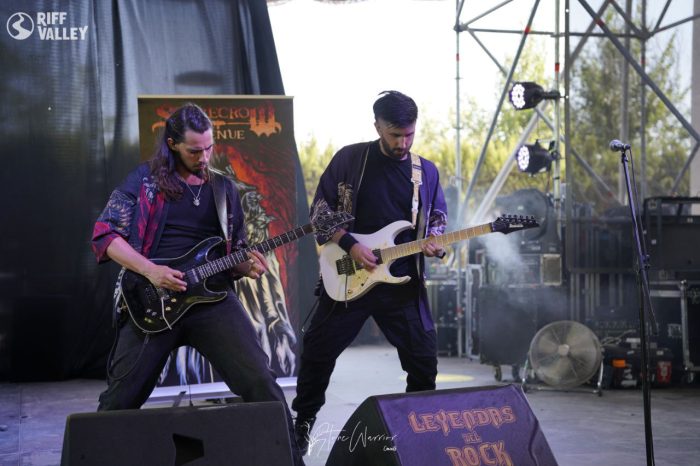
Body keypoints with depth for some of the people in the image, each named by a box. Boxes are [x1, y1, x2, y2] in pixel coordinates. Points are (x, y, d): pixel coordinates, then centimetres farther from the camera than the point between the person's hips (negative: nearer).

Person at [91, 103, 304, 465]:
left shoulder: (224, 188, 15)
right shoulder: (145, 178, 5)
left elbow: (235, 252, 21)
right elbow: (104, 234, -1)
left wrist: (247, 266, -4)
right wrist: (150, 271, -13)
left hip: (212, 296, 2)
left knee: (260, 382, -13)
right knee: (120, 399, 1)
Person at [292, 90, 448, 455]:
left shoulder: (427, 172, 5)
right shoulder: (349, 160, -2)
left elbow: (438, 219, 15)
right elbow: (320, 212, -1)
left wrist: (435, 243, -8)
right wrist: (350, 244, -13)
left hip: (402, 283, 2)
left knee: (424, 359, 0)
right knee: (318, 353, 2)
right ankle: (303, 424, 21)